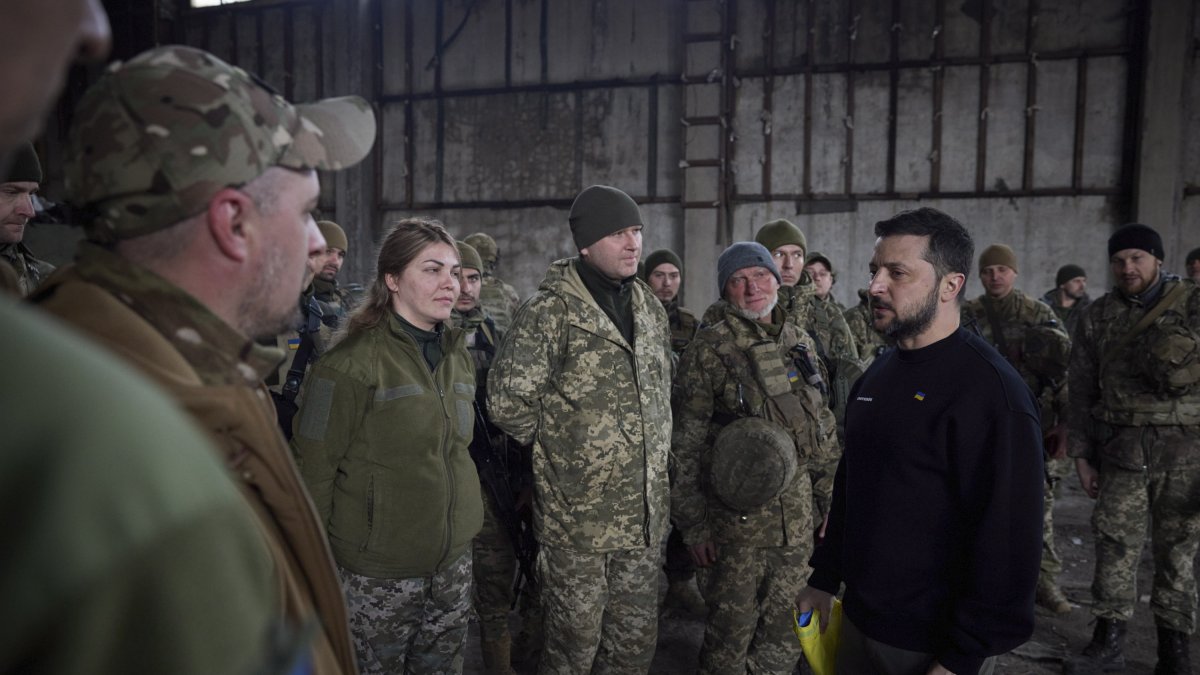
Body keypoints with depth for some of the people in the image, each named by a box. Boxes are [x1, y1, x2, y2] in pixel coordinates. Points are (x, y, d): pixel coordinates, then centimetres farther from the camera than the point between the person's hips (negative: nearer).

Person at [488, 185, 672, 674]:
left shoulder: (651, 308, 9)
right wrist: (560, 445, -4)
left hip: (645, 515, 6)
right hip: (578, 516, -6)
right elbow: (506, 400, -15)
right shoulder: (552, 310, -13)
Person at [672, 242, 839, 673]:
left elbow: (824, 428, 15)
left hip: (799, 521, 5)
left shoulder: (801, 343, 8)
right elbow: (685, 445, -9)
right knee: (732, 630, 8)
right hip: (737, 519, -5)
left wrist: (832, 499, 14)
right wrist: (694, 524, -10)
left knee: (786, 633, 16)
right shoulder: (709, 351, -8)